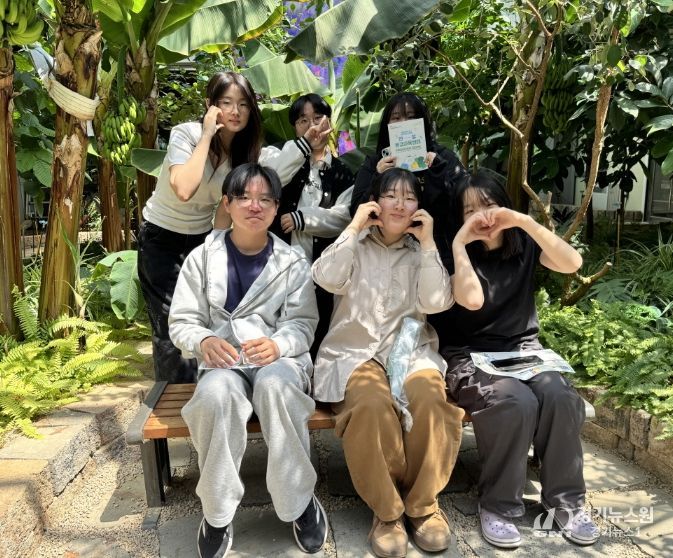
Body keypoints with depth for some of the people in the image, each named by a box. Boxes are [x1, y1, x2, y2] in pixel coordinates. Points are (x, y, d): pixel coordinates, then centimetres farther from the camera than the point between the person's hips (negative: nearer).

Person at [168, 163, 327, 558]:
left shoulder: (293, 263, 6)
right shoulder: (202, 258, 6)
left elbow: (302, 324, -1)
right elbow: (182, 321, 5)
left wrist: (277, 344, -24)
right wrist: (203, 341, -19)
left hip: (279, 359, 0)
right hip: (223, 362, 1)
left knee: (275, 384, -37)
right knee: (217, 393, -36)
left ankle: (300, 503, -19)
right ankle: (217, 513, -16)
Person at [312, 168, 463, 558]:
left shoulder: (420, 252, 14)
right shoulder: (356, 244, 10)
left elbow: (437, 302, -3)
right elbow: (326, 279, -11)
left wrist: (428, 244, -5)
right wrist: (353, 228, -8)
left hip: (411, 350, 2)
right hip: (355, 352, -1)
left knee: (429, 400, -32)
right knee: (372, 405, -34)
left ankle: (423, 503, -12)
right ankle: (386, 509, -13)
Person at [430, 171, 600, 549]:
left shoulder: (524, 246, 6)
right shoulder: (458, 256, -2)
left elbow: (572, 263, -13)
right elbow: (472, 300, -22)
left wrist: (524, 221, -17)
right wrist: (459, 242, -17)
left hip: (524, 350, 3)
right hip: (471, 356, -3)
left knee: (560, 396, -27)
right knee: (516, 402, -32)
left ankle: (566, 500, -7)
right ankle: (498, 506, -14)